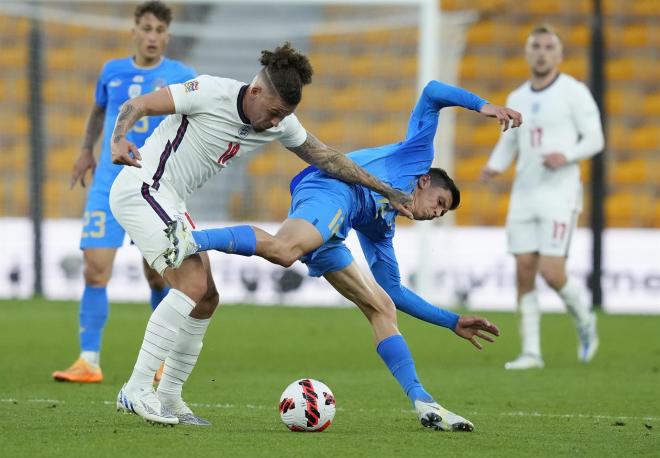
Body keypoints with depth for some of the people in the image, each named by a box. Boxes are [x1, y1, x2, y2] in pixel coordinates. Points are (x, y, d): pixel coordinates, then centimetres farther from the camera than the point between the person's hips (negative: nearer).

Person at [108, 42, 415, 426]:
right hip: (142, 189, -9)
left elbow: (326, 158, 11)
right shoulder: (210, 93, -20)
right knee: (193, 283, -21)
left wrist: (386, 191, 11)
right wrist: (119, 139, -39)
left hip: (169, 205, 9)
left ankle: (169, 398, 16)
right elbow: (138, 106, -19)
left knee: (206, 300, 7)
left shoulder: (279, 123, 2)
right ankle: (137, 390, -20)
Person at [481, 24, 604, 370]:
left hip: (560, 195, -5)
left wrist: (566, 156, -23)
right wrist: (494, 167, -4)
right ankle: (531, 352, 5)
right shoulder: (516, 99, 11)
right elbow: (508, 144, 17)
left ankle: (584, 321, 17)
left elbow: (594, 139, -5)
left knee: (551, 272, -13)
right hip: (524, 195, 5)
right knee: (524, 272, -1)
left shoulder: (574, 92, -5)